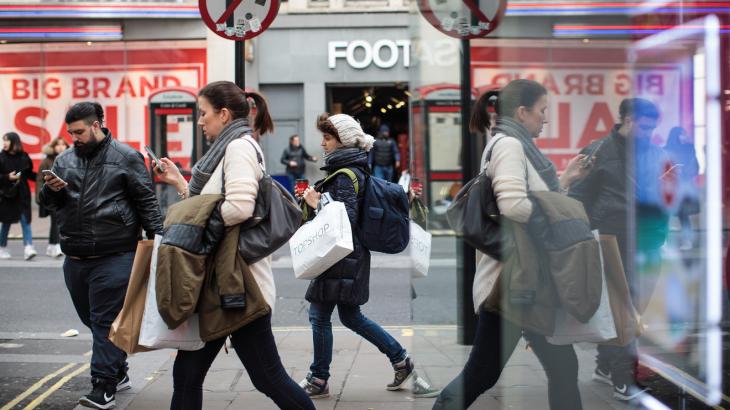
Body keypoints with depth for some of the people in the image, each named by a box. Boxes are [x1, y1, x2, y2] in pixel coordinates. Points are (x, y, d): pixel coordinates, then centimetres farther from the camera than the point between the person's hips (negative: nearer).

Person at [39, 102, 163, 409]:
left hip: (114, 257, -6)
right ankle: (119, 373, 29)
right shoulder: (64, 160, 12)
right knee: (93, 319, 14)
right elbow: (48, 204, 15)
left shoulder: (126, 158, -2)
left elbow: (146, 202, -1)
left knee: (106, 321, -6)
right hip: (75, 259, 6)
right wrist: (51, 190, -7)